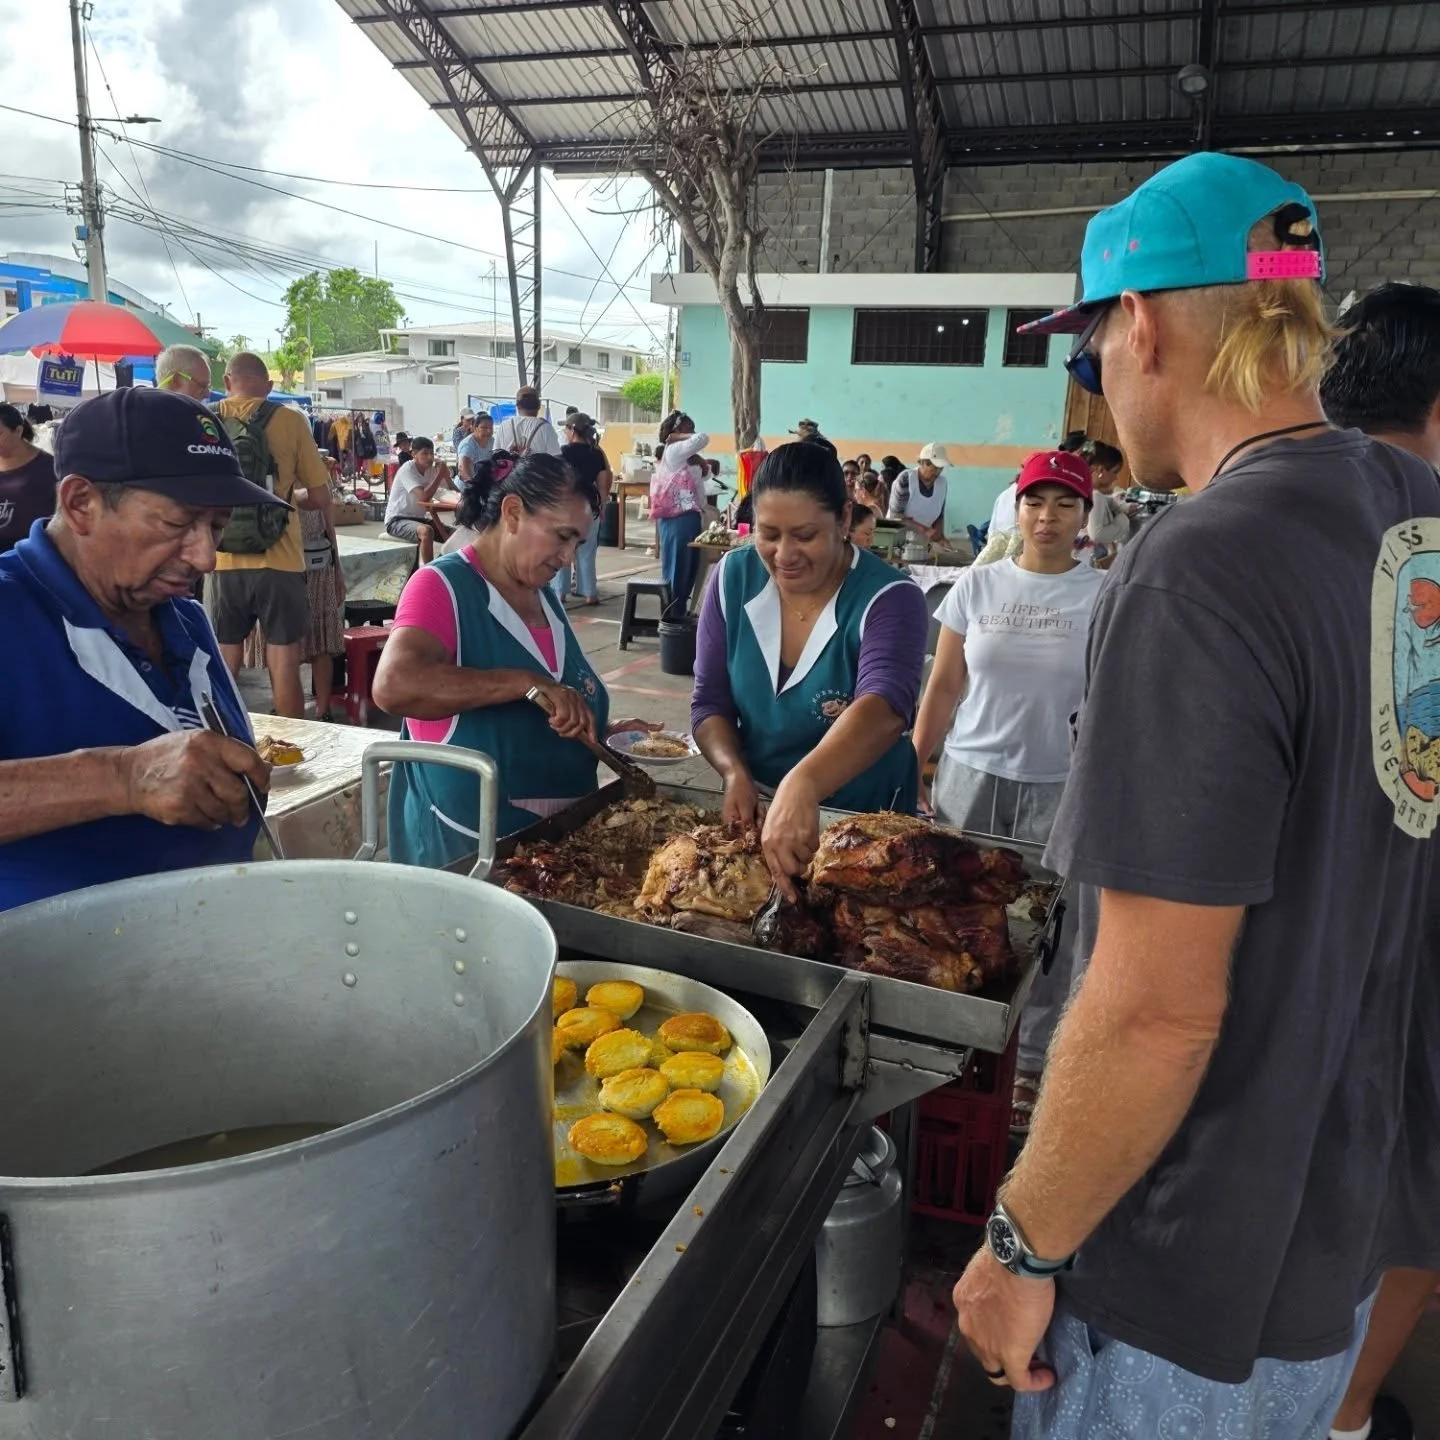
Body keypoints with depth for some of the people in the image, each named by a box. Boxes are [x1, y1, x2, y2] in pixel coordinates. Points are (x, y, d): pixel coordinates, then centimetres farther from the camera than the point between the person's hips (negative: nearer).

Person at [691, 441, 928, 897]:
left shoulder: (889, 599, -23)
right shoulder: (734, 578, -10)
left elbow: (883, 709, -41)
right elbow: (710, 703, -5)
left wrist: (802, 785, -58)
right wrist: (735, 772, -25)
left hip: (864, 823, -3)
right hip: (758, 808, 4)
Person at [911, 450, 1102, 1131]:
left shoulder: (1106, 597, -2)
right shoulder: (977, 585, 2)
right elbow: (942, 689, 6)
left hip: (1060, 792, -1)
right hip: (972, 777, 2)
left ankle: (1027, 1067, 26)